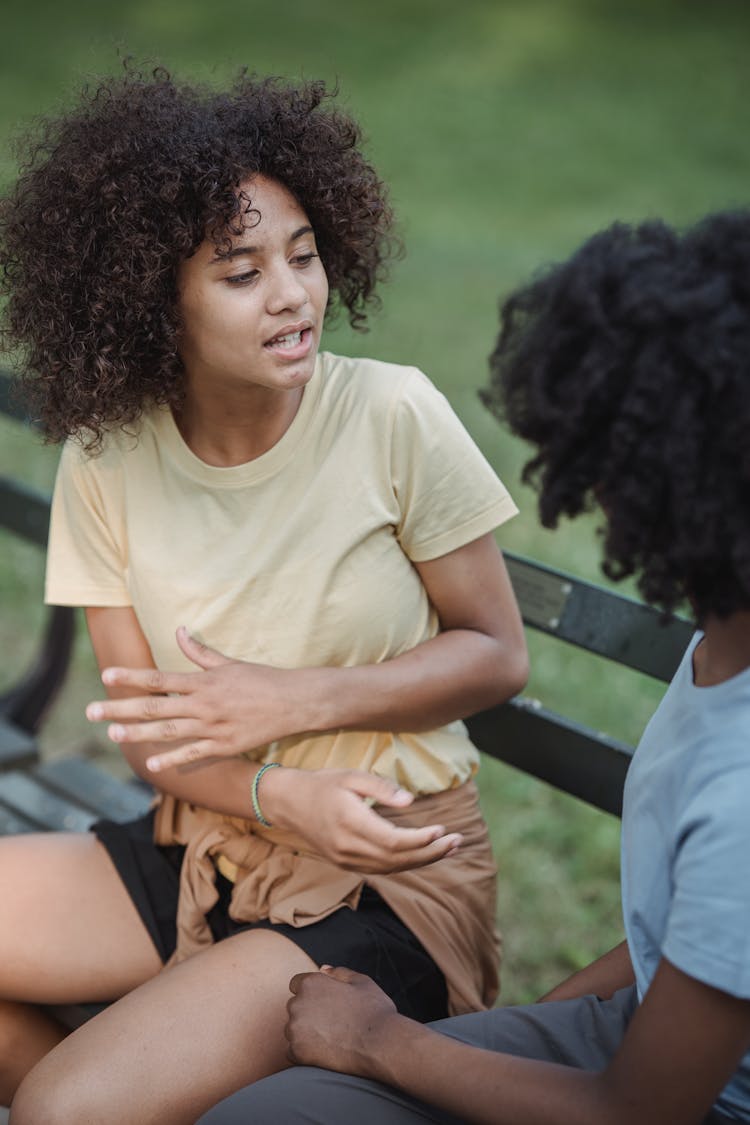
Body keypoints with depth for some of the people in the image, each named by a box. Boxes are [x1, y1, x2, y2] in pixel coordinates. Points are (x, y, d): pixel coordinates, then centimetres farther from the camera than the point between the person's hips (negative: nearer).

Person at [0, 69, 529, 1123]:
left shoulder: (392, 415, -14)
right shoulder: (105, 463, -5)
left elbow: (496, 652, -6)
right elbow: (142, 719, -1)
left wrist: (289, 702, -17)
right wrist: (282, 795, -19)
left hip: (390, 870, -4)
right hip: (202, 842, 5)